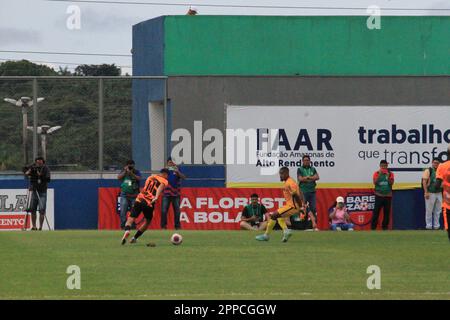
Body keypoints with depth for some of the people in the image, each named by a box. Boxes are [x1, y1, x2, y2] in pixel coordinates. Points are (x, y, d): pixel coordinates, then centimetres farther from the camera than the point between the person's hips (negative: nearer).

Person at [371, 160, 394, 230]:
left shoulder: (390, 174, 7)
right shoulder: (376, 173, 4)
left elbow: (391, 183, -4)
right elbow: (375, 182, -10)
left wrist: (388, 176, -16)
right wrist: (380, 174, -15)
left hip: (388, 196, 2)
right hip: (379, 195, -2)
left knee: (387, 212, 3)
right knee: (376, 212, -6)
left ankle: (385, 227, 10)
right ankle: (373, 228, -5)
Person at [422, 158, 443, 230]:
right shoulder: (428, 171, -4)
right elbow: (424, 181, -10)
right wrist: (426, 192, -18)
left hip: (439, 193, 6)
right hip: (430, 193, -6)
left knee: (438, 210, 8)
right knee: (429, 210, -1)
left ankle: (436, 225, 16)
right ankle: (428, 225, 5)